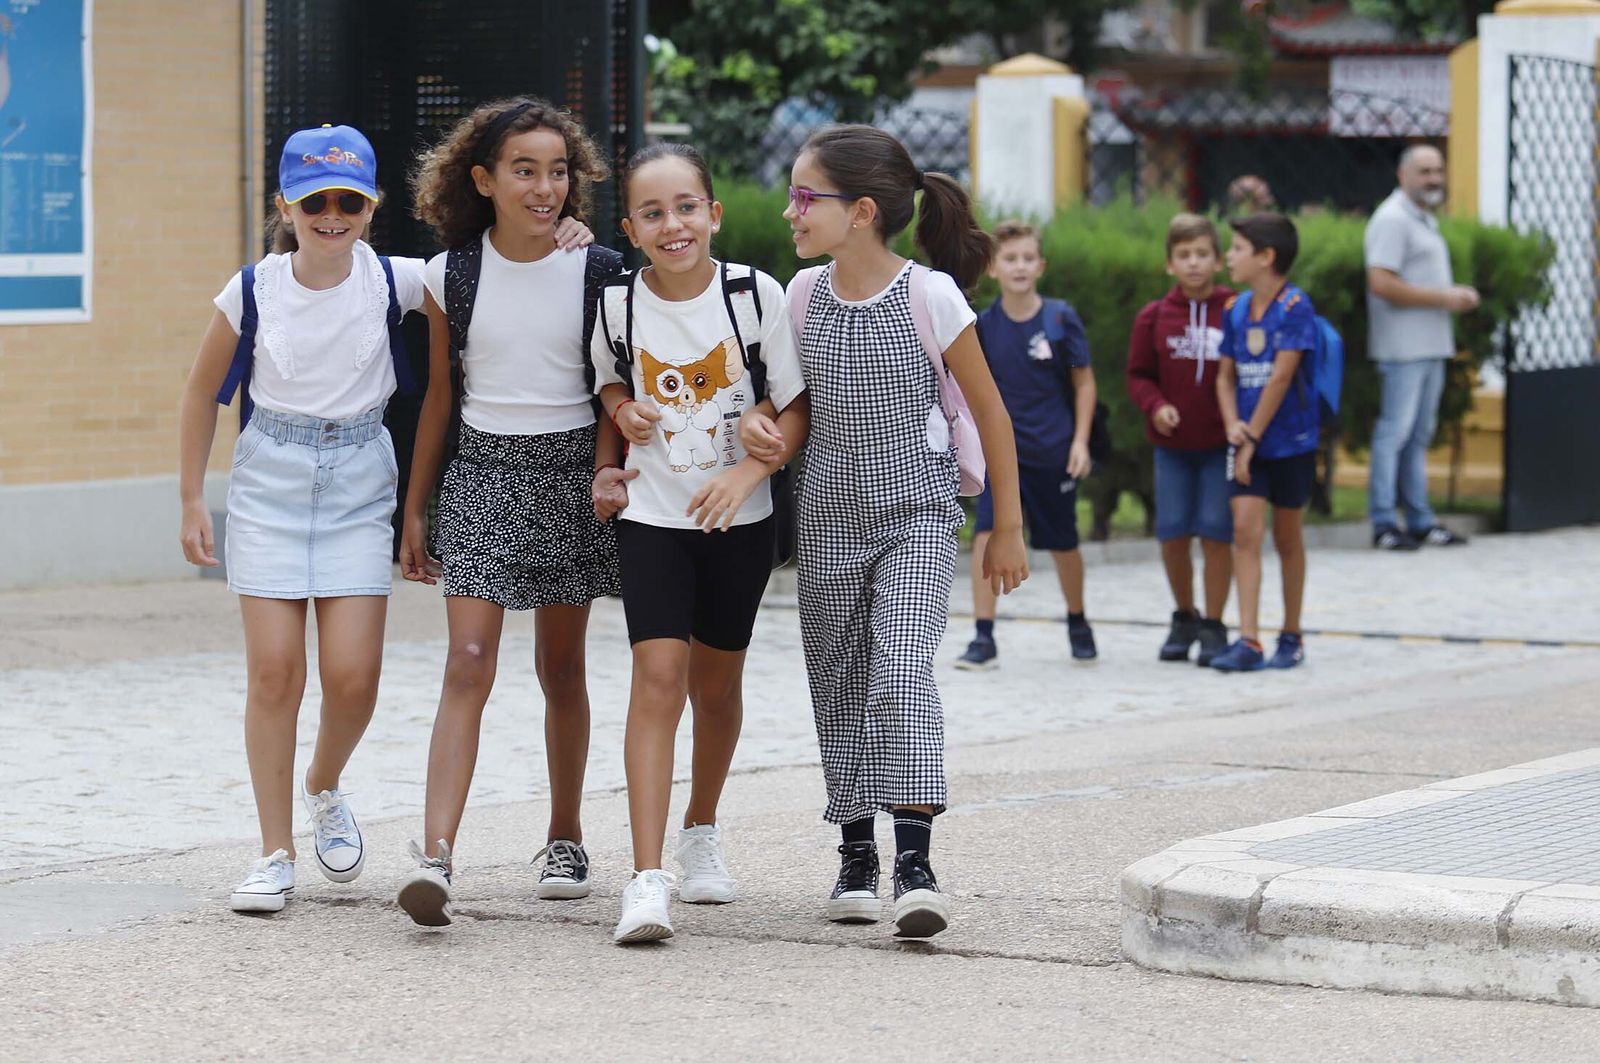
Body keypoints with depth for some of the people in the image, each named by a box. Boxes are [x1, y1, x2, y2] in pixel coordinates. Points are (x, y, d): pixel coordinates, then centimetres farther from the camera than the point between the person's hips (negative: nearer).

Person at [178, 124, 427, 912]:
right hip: (269, 483, 0)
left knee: (352, 675, -7)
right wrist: (191, 500, 6)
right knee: (273, 670, -5)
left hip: (359, 484, 0)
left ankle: (323, 789, 27)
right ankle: (275, 855, 5)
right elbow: (202, 394, 6)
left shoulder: (394, 282, -6)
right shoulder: (253, 291, -6)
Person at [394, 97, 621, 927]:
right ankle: (435, 857, -20)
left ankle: (565, 840, 27)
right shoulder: (453, 276, 1)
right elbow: (439, 397, 9)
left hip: (569, 475, 0)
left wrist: (604, 480, -9)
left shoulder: (598, 273, -2)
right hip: (482, 474, 0)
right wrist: (415, 511, 12)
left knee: (561, 668, 11)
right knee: (468, 665, -12)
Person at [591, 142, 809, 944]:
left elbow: (796, 408, -5)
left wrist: (748, 471, -19)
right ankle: (647, 879, -20)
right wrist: (624, 411, -8)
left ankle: (701, 831, 40)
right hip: (652, 516, -1)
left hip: (739, 518, 1)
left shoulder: (756, 296, -11)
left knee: (716, 682, 14)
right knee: (658, 675, -15)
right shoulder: (618, 306, -7)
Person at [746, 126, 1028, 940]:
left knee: (902, 675, -19)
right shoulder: (804, 295, 0)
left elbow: (989, 411, -3)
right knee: (839, 688, 8)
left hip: (917, 515, -5)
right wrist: (757, 421, -9)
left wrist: (1008, 528, 1)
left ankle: (915, 863, -23)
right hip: (829, 517, 5)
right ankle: (856, 858, 17)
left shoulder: (929, 295, -12)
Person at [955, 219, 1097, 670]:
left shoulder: (1060, 319, -7)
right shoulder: (982, 325, -4)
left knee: (1062, 543, 13)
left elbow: (1084, 382, 0)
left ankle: (1077, 623, 37)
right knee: (987, 534, -17)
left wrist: (1080, 441, -5)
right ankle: (984, 639, -12)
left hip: (1054, 452, 0)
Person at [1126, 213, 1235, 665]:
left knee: (1216, 532, -2)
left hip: (1220, 443, -2)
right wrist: (1155, 406, -11)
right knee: (1172, 534, 4)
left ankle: (1213, 626, 9)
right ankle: (1183, 618, 24)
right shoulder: (1154, 317, 2)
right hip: (1171, 443, 2)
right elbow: (1139, 375, 7)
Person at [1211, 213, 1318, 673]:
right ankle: (1248, 641, -10)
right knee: (1245, 532, -7)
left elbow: (1280, 377, -17)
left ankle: (1291, 637, 22)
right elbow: (1225, 375, 10)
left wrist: (1252, 434, -15)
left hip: (1290, 441, -4)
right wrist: (1232, 425, -7)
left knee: (1287, 539, 8)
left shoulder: (1295, 306, -13)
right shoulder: (1235, 309, 5)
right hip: (1248, 444, 4)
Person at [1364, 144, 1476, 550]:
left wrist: (1456, 294, 9)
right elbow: (1381, 284, -21)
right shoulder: (1393, 220, -11)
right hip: (1403, 346, -10)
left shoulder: (1424, 220, 20)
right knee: (1395, 432, -7)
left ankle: (1420, 520, 16)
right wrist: (1444, 298, -17)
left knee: (1420, 434, 12)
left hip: (1431, 347, 10)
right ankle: (1384, 523, -5)